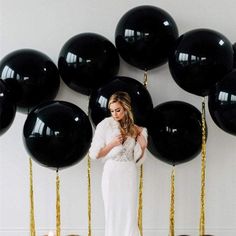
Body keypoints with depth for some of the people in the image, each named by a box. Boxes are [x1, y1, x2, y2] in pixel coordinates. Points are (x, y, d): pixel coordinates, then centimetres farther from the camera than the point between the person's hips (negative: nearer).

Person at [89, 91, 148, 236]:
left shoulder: (136, 130, 5)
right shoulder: (105, 125, -5)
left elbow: (137, 159, 10)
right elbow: (94, 154, -5)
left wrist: (143, 147, -7)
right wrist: (113, 144, -15)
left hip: (130, 175, 2)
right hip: (112, 174, -2)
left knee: (129, 214, 3)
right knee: (113, 213, 2)